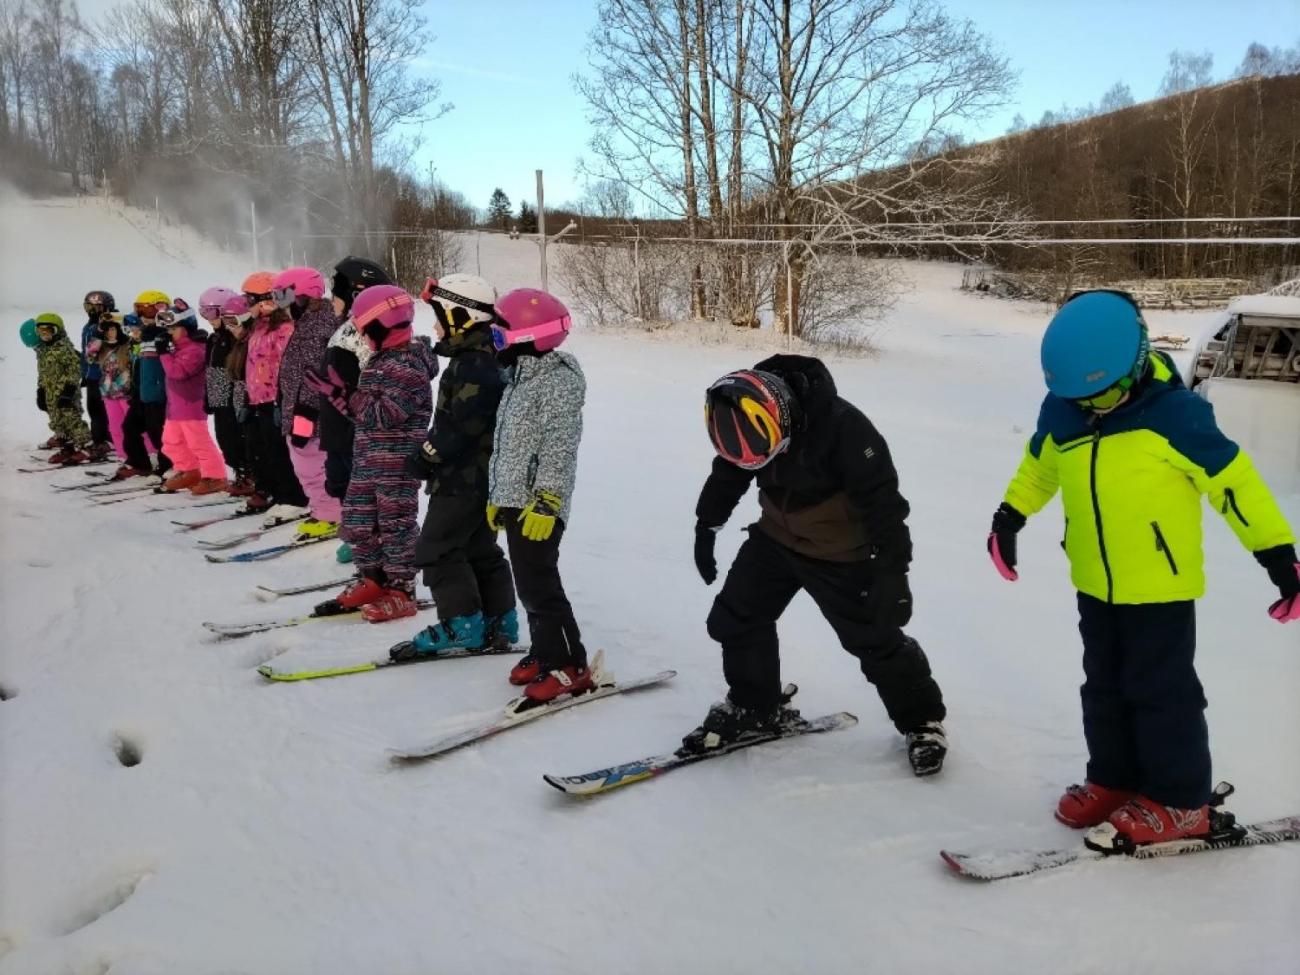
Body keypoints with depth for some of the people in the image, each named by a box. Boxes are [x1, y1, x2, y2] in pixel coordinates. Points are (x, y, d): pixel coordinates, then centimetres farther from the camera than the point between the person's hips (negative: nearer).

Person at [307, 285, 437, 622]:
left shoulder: (409, 366, -16)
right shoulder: (380, 361, 14)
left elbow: (383, 415, -21)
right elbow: (365, 411, 17)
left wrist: (341, 394, -18)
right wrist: (337, 394, 5)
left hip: (397, 463, -10)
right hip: (367, 459, 10)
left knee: (395, 525, -2)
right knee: (357, 521, 14)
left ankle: (401, 592, 8)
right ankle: (372, 581, 27)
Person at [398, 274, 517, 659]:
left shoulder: (473, 367, -21)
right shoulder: (479, 359, 13)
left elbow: (461, 427, -25)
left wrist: (426, 457, -15)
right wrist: (428, 453, 14)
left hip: (464, 479, -10)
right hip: (480, 475, 10)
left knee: (436, 549, -1)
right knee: (480, 549, 16)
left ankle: (462, 625, 5)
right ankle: (499, 622, 23)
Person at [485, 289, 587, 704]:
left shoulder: (558, 382, -15)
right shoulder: (521, 377, 16)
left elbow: (560, 449, -22)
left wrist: (547, 501, -26)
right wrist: (497, 495, 25)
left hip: (538, 506, -10)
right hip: (515, 500, 10)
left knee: (540, 586, -8)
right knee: (529, 585, 14)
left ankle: (570, 666, 1)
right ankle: (545, 652, 26)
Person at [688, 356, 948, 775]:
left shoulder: (843, 426, -33)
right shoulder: (745, 419, -14)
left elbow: (882, 499, -28)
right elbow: (727, 473, 6)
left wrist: (893, 569, -29)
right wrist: (706, 526, 14)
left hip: (841, 553, -5)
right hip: (777, 537, 6)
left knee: (875, 638, 2)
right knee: (734, 617, 6)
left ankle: (921, 718, 25)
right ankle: (752, 705, 27)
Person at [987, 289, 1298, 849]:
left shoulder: (1173, 413, -20)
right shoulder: (1061, 408, -4)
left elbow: (1234, 481, -15)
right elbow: (1040, 466, 15)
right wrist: (1009, 517, 17)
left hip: (1160, 586, -6)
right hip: (1095, 585, 6)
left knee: (1161, 692, 4)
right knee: (1104, 688, 16)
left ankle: (1180, 801, 20)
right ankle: (1113, 779, 32)